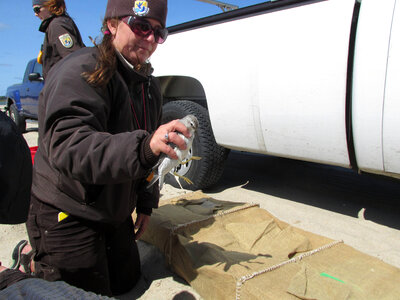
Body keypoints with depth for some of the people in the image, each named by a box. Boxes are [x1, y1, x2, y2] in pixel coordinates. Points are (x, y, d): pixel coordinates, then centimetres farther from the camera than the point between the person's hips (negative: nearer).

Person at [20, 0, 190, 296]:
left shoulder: (149, 85, 5)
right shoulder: (81, 72, -22)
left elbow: (147, 149, 13)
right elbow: (68, 147, -38)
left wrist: (146, 203, 10)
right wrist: (143, 146, -53)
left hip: (115, 213, 8)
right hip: (68, 216, -8)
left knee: (127, 281, 19)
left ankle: (44, 256, 35)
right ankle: (37, 264, 24)